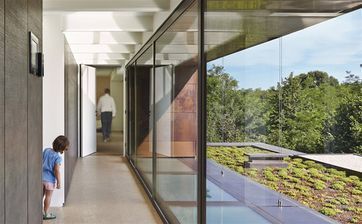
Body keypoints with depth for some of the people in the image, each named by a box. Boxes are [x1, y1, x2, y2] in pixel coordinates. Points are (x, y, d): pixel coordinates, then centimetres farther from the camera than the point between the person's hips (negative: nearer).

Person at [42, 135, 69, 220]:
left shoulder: (46, 150, 1)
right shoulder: (58, 157, -18)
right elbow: (57, 171, -17)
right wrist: (59, 182, -10)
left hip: (41, 177, 6)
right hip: (50, 179, -6)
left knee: (41, 195, 18)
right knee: (48, 196, 7)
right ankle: (46, 214, 16)